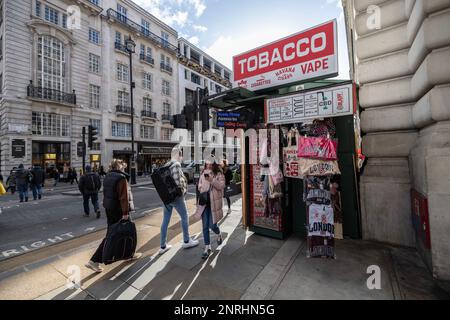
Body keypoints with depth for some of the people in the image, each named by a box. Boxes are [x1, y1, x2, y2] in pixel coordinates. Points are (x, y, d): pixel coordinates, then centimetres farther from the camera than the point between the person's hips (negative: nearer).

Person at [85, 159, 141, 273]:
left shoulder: (108, 176, 8)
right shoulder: (122, 178, -19)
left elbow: (106, 193, 15)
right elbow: (124, 197, -23)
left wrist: (109, 206, 22)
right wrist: (125, 212, -20)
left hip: (109, 209, 8)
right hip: (119, 210, -8)